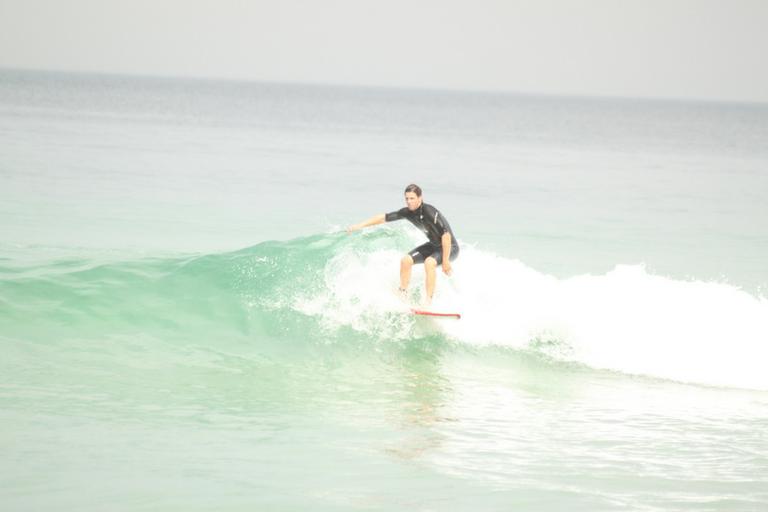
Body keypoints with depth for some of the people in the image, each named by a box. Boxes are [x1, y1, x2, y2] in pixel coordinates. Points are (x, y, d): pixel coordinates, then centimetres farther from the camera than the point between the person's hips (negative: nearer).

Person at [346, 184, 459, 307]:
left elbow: (446, 234, -32)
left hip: (449, 247, -8)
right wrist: (360, 225, -1)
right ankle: (403, 295, 8)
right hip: (434, 245, 8)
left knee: (429, 262, -33)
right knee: (406, 260, 0)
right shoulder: (407, 212, -7)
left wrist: (445, 261, -30)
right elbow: (384, 217, 2)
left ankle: (428, 301, -32)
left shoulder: (430, 212, -30)